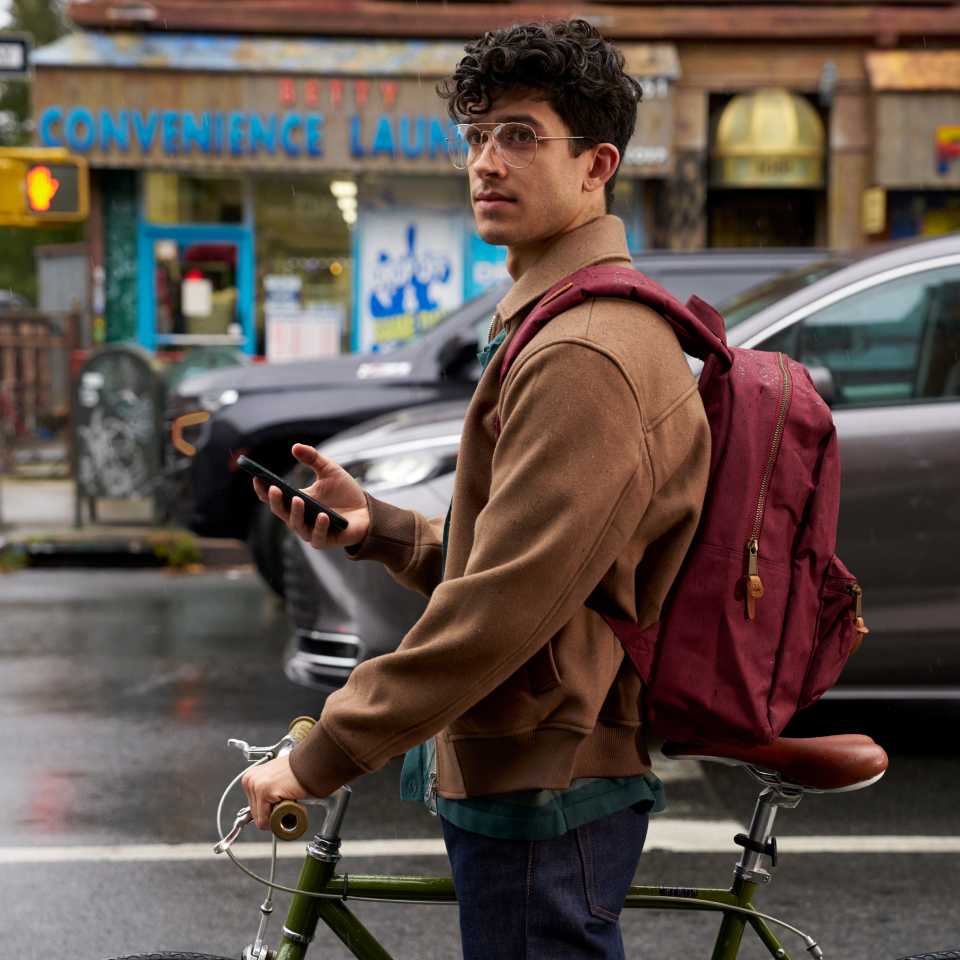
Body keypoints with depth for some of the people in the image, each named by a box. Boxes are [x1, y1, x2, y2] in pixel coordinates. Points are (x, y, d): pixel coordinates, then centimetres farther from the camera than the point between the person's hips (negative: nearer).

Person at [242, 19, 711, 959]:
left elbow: (505, 604, -25)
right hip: (531, 768, 11)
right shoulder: (559, 328, 15)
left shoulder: (584, 358, -20)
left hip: (541, 792, -11)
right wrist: (375, 524, 3)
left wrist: (317, 758, -20)